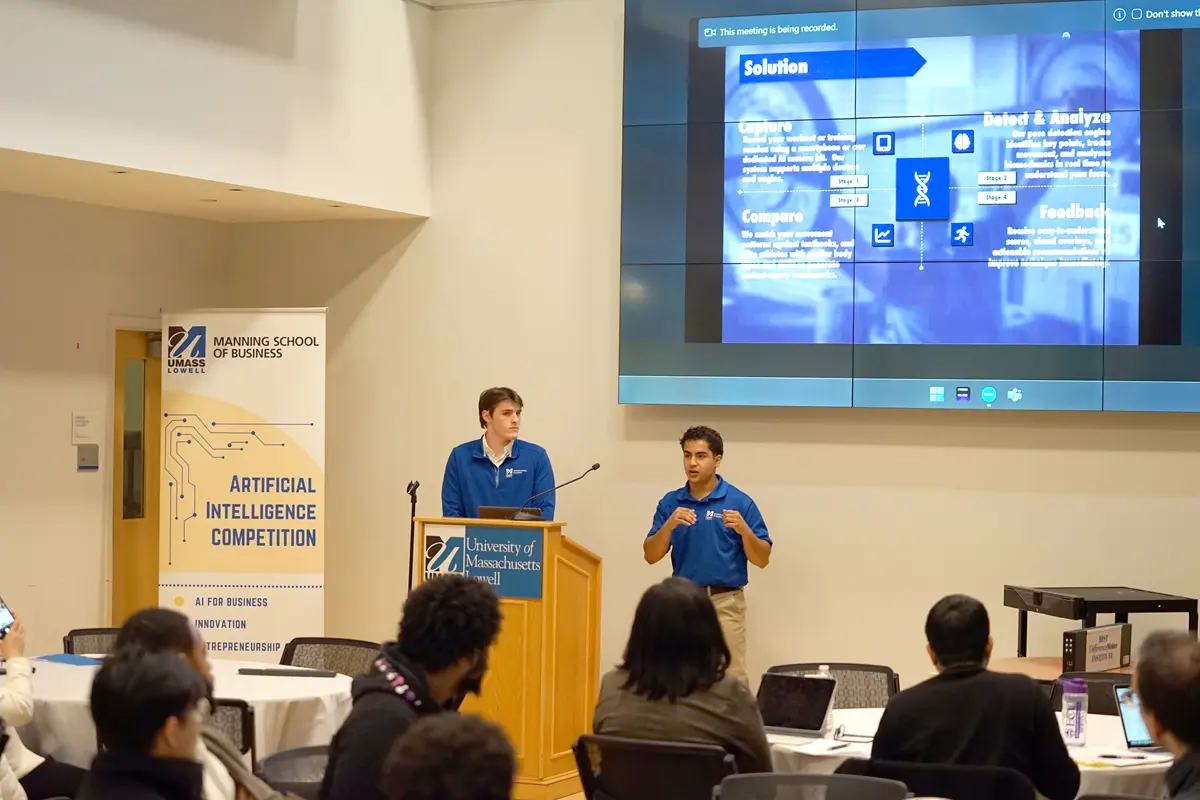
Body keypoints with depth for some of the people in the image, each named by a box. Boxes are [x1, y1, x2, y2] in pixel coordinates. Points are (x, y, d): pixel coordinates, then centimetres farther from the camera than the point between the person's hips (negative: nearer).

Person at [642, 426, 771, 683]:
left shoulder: (740, 502, -3)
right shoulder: (671, 502, 6)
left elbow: (762, 560, -3)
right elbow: (651, 556, 1)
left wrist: (744, 530, -21)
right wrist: (669, 525, -15)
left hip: (725, 603, -3)